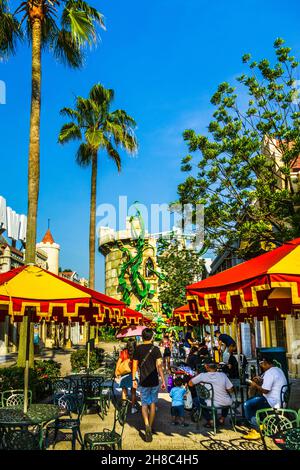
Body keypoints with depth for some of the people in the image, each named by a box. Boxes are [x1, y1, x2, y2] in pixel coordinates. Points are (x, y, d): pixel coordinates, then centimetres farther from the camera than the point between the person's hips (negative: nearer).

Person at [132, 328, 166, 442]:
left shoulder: (138, 349, -2)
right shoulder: (155, 349, -7)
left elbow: (135, 365, 2)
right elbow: (159, 366, -12)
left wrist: (134, 379, 12)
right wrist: (163, 380, -8)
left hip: (143, 382, 0)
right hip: (154, 381, 0)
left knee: (144, 404, 5)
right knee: (153, 404, 15)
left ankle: (147, 425, -17)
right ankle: (151, 427, 24)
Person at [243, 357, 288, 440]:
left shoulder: (269, 373, -19)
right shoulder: (278, 370, 14)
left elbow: (265, 390, -23)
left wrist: (255, 385, -8)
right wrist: (260, 381, 14)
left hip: (272, 402, -11)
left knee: (247, 405, -9)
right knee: (252, 401, 21)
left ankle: (256, 431, -3)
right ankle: (258, 424, 19)